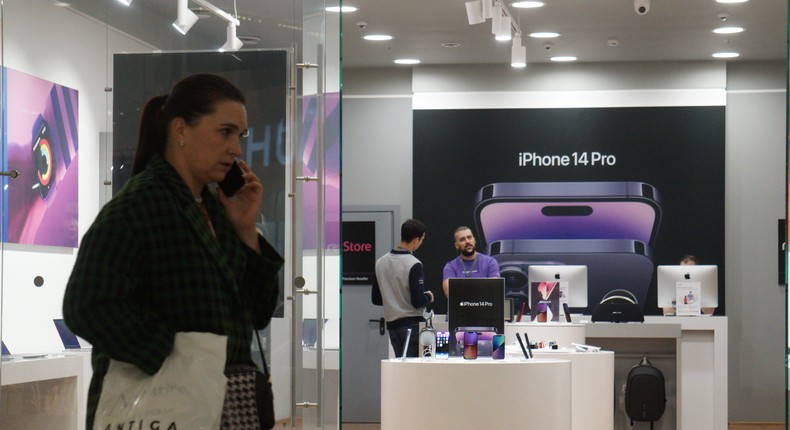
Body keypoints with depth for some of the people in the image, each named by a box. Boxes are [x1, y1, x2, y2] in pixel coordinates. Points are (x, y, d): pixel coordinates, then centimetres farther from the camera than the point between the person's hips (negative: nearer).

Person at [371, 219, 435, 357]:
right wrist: (429, 297, 2)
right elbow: (418, 302, -18)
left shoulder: (380, 262, 5)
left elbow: (375, 299, 11)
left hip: (392, 324, 7)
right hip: (412, 324, -7)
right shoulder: (413, 265, -15)